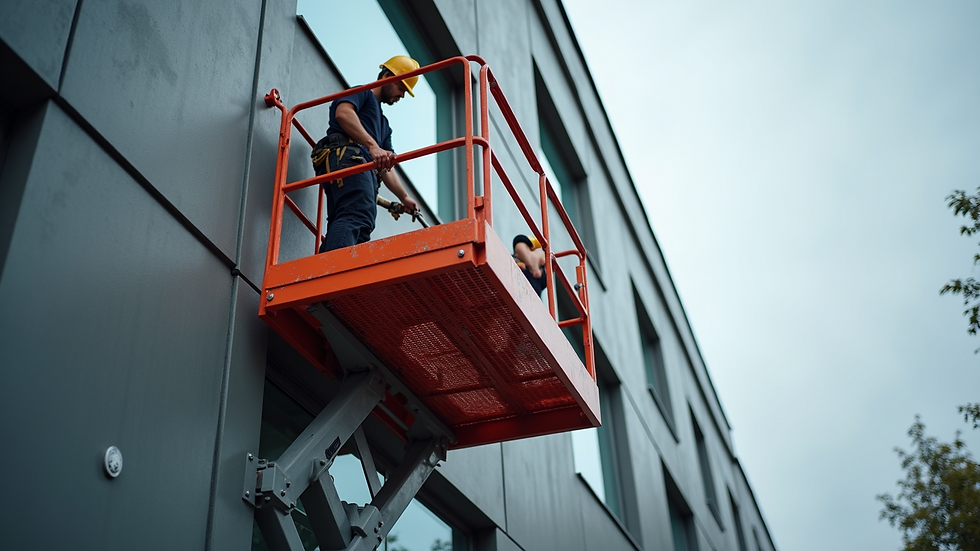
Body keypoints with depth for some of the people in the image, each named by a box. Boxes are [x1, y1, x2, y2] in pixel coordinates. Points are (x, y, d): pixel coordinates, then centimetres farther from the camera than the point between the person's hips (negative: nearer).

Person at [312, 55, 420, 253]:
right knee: (358, 217, -31)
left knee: (341, 229, -6)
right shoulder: (362, 93, 17)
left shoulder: (383, 123, 41)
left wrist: (404, 197, 21)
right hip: (347, 155, -10)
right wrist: (372, 146, -19)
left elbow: (386, 167, 35)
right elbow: (343, 112, -8)